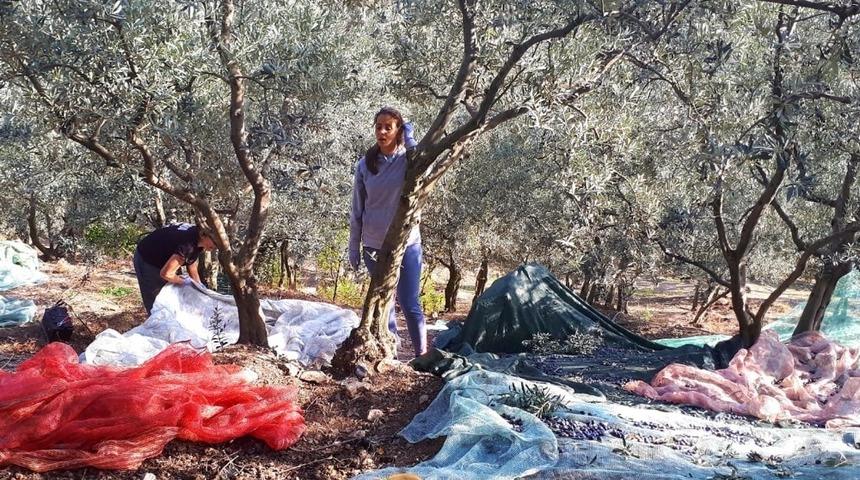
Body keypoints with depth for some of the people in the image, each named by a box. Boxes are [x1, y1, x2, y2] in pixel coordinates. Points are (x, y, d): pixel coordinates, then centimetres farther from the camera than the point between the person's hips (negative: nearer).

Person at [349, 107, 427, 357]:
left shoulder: (409, 160, -5)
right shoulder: (365, 164, 1)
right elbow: (357, 210, 6)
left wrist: (409, 136, -20)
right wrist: (354, 248, 7)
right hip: (373, 247, 3)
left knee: (410, 304, -2)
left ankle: (422, 354, 9)